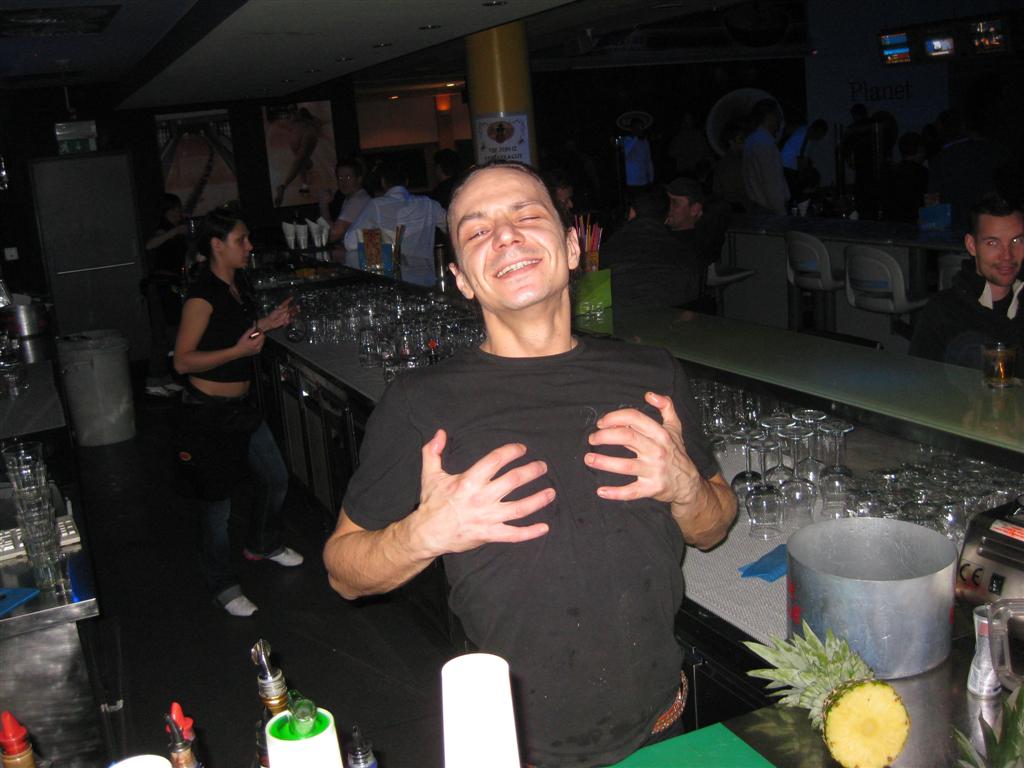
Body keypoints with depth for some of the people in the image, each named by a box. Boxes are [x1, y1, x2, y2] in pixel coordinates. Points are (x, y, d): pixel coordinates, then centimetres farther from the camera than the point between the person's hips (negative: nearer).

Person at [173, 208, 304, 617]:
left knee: (275, 478, 19)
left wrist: (267, 323, 7)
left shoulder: (237, 284, 7)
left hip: (240, 406, 9)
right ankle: (222, 583, 22)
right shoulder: (202, 296, -20)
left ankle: (262, 544, 45)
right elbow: (183, 360, -21)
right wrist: (240, 350, -28)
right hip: (209, 411, -9)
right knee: (218, 499, 5)